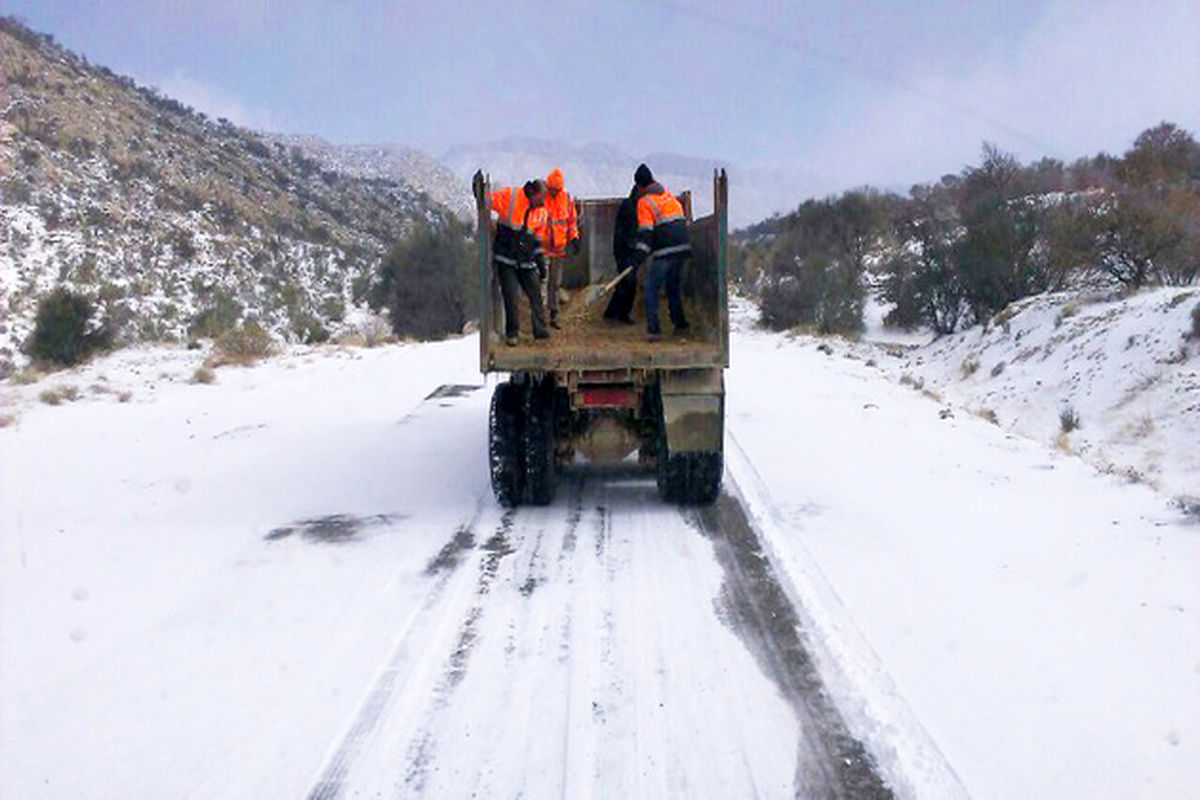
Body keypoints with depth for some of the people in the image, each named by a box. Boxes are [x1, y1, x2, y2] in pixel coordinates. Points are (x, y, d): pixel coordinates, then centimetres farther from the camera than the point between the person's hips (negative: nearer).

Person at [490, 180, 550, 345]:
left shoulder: (541, 211, 8)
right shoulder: (509, 195, -7)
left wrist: (540, 259, 13)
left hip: (526, 260, 4)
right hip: (506, 257, -4)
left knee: (535, 294, 1)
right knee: (510, 295, -4)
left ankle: (539, 328, 10)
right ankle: (512, 332, 6)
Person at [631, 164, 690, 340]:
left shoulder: (644, 201, -5)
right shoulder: (669, 195, 16)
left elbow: (645, 231, -14)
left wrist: (640, 254, -15)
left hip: (664, 252, -7)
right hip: (682, 247, 7)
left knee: (651, 289, -2)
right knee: (673, 287, 21)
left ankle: (653, 329, -10)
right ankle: (680, 324, 22)